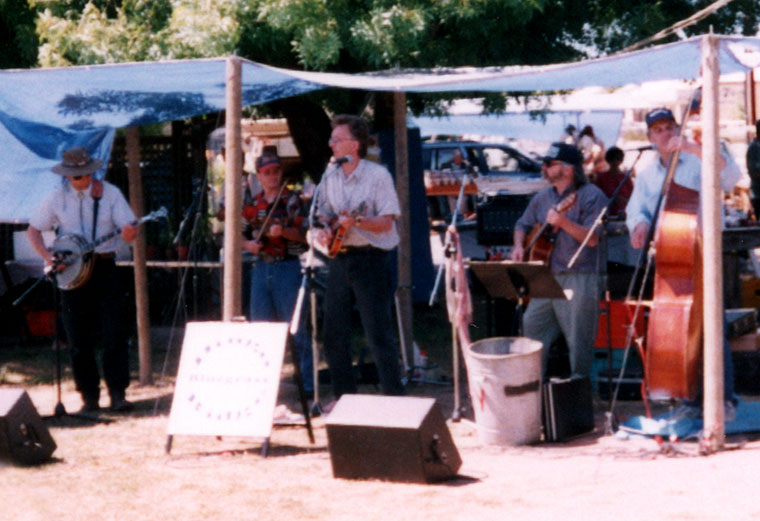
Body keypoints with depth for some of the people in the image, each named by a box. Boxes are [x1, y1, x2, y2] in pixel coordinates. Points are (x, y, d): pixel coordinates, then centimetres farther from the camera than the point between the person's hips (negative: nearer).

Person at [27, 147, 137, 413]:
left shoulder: (110, 193, 0)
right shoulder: (56, 198, 3)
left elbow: (130, 231, -3)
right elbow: (33, 230, 10)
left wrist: (128, 232, -28)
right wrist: (47, 256, -7)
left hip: (103, 266, -1)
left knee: (114, 335, -9)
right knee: (78, 339, 2)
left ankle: (118, 394, -4)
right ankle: (89, 396, 10)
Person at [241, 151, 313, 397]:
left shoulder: (292, 200, 0)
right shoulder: (253, 204, 12)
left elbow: (304, 235, -8)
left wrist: (283, 231, -24)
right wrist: (248, 244, -2)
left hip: (287, 268, -5)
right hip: (261, 268, 5)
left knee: (296, 330, -7)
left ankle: (307, 383, -3)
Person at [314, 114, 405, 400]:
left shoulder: (377, 175, -8)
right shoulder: (330, 176, 10)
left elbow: (386, 222, -12)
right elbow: (323, 213, 18)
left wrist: (356, 221, -28)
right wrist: (323, 230, -4)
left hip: (370, 258, -6)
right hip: (339, 257, 7)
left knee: (378, 333, -7)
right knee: (334, 333, 8)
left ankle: (394, 396, -2)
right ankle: (344, 395, 18)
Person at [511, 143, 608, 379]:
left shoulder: (591, 196, -7)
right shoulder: (543, 197, 14)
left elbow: (593, 238, -16)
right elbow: (523, 224, 27)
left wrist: (563, 223, -28)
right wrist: (519, 246, 8)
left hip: (579, 278, -7)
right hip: (546, 278, 7)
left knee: (578, 340, -5)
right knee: (531, 326, 7)